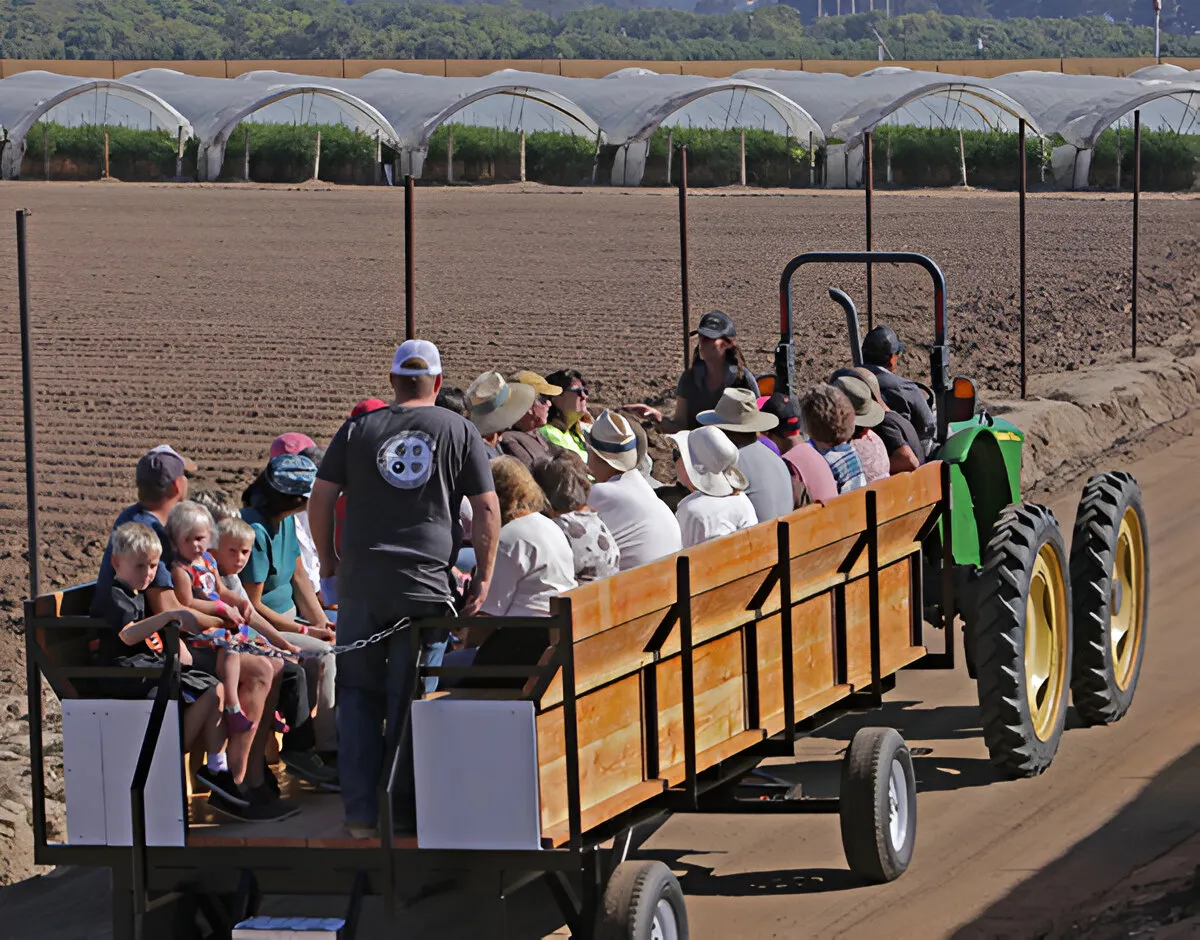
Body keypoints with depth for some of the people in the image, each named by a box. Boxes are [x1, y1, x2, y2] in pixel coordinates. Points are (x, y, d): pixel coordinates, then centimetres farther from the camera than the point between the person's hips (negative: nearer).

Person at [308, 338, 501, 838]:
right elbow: (487, 509, 2)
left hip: (361, 578, 1)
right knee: (411, 699, 4)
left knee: (359, 692, 9)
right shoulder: (458, 431, 5)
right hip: (426, 584, -1)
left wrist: (328, 561, 19)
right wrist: (483, 577, 9)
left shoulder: (358, 429, 8)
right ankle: (406, 810, 7)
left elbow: (320, 499, 6)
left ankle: (360, 810, 6)